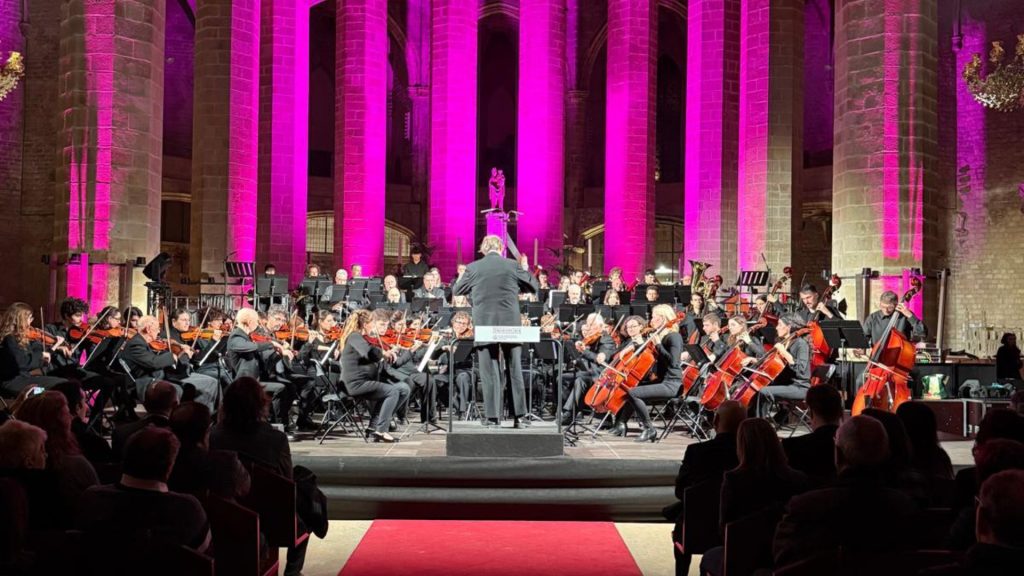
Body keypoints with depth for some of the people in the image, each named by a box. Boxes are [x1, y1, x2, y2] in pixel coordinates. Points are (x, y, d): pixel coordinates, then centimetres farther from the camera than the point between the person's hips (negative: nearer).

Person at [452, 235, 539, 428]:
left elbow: (456, 290, 13)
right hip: (510, 325, 1)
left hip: (484, 325, -1)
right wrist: (526, 270, 27)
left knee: (490, 372, 3)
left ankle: (492, 416, 2)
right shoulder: (513, 266, -1)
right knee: (515, 370, 9)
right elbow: (533, 287, 11)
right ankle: (518, 415, 11)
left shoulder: (473, 268, -2)